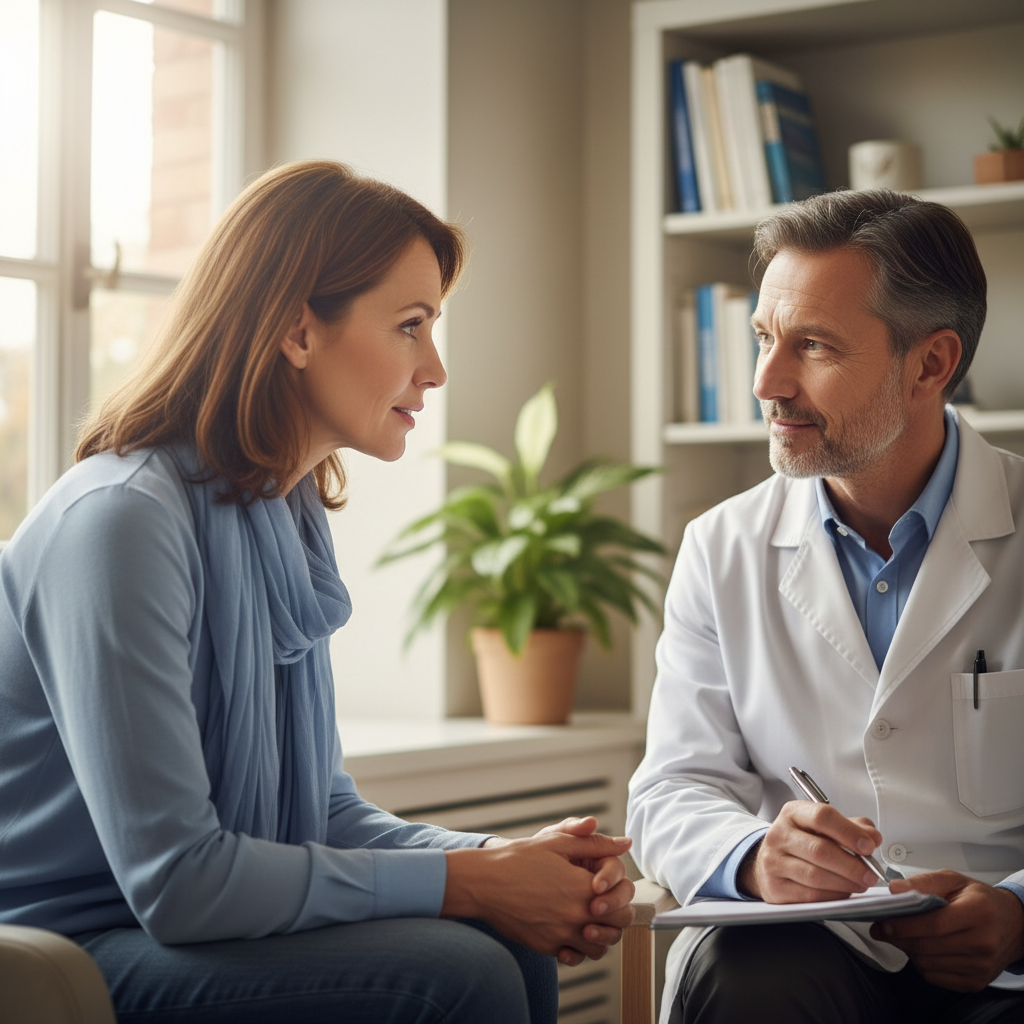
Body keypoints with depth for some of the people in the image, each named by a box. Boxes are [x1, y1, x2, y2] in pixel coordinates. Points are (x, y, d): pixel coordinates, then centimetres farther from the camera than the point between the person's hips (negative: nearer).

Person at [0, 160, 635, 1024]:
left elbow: (323, 810, 11)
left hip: (198, 931, 8)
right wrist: (468, 883, -18)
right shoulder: (122, 519, -19)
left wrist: (502, 859, -7)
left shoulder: (291, 515, 9)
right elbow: (173, 878, -23)